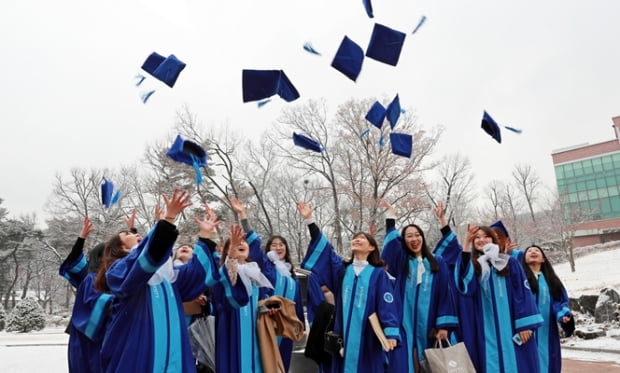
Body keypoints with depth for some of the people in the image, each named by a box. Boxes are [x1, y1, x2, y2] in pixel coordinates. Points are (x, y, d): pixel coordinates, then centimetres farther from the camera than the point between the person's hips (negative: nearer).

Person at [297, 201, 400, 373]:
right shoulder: (341, 269, 12)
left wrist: (391, 333, -19)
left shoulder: (378, 274, 2)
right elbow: (323, 249, 5)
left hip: (367, 337, -3)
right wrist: (309, 219, -2)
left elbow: (387, 305, -6)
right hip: (343, 336, 3)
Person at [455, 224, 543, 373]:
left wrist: (525, 325, -11)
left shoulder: (511, 263, 6)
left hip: (511, 328, -1)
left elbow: (523, 293, 0)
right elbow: (465, 286, -15)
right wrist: (466, 244, -22)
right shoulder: (473, 266, 9)